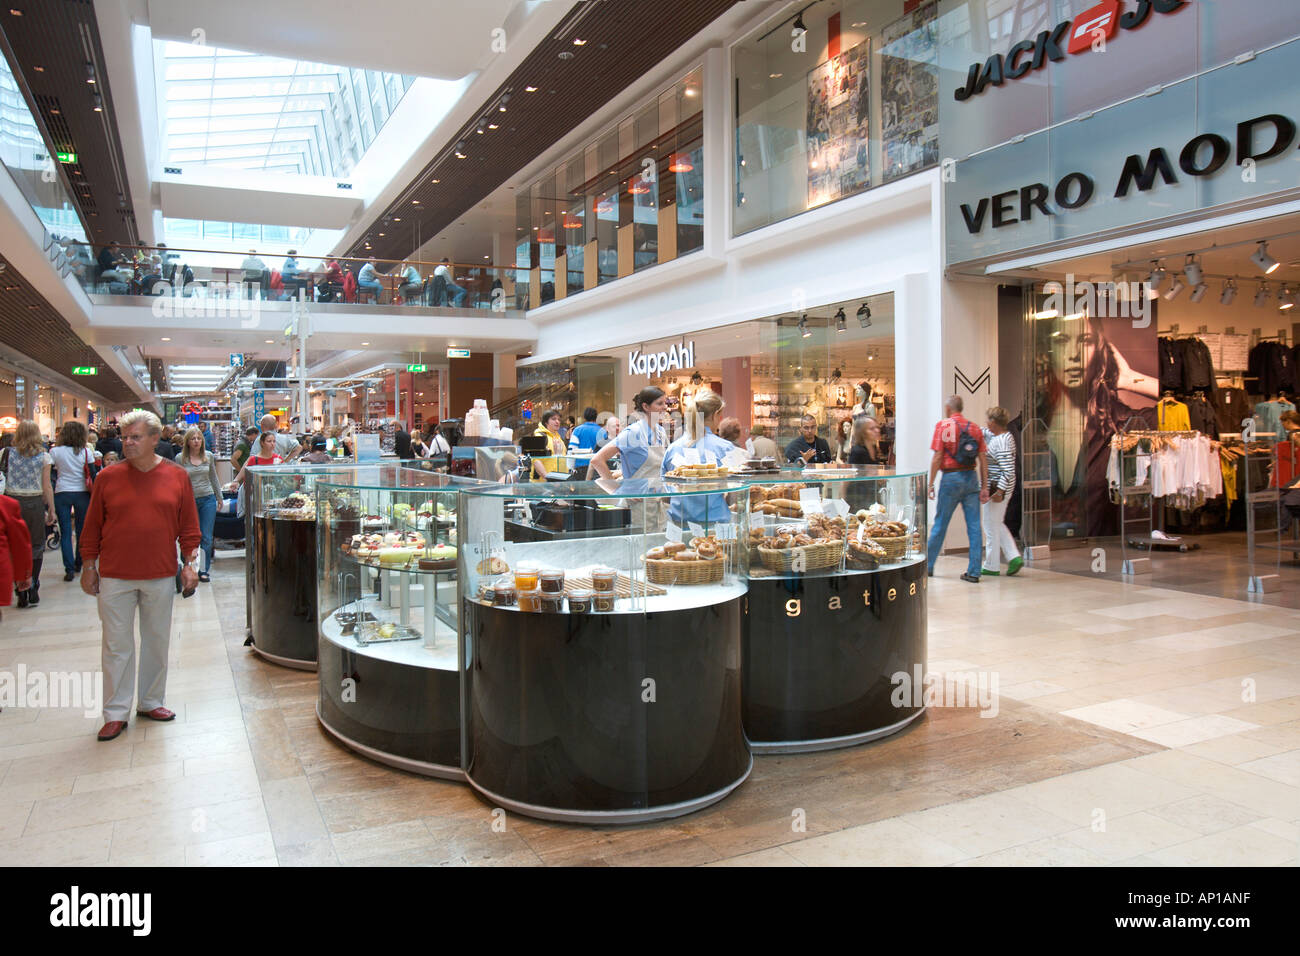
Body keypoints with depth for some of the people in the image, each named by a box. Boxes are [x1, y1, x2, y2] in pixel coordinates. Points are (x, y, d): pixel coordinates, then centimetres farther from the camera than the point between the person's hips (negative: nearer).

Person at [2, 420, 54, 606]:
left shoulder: (7, 453, -1)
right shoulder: (43, 456, -3)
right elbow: (47, 486, -2)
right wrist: (51, 510, 4)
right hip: (35, 503, -1)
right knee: (36, 547, 9)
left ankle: (22, 592, 5)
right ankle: (33, 591, 9)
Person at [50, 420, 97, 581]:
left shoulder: (55, 451, -3)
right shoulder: (86, 452, -3)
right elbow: (93, 475, -4)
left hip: (61, 494, 0)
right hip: (82, 494, 1)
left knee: (65, 532, 3)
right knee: (82, 530, 14)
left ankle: (69, 569, -2)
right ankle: (78, 565, 24)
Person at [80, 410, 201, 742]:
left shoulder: (177, 477, 1)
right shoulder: (108, 478, 0)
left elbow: (188, 526, 4)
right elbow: (92, 527, 5)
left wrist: (191, 562, -1)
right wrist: (89, 567, 4)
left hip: (160, 577, 1)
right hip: (115, 577, -1)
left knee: (157, 642, 12)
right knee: (117, 644, 5)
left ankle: (151, 702, 27)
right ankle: (116, 713, 15)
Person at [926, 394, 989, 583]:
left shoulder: (943, 426, -4)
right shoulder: (974, 428, 8)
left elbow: (937, 457, -8)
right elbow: (983, 460, 6)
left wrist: (931, 483, -3)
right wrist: (984, 487, 9)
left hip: (951, 478, -3)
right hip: (972, 477, 3)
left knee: (940, 524, 7)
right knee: (974, 526, 4)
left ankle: (928, 566, 18)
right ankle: (973, 572, 3)